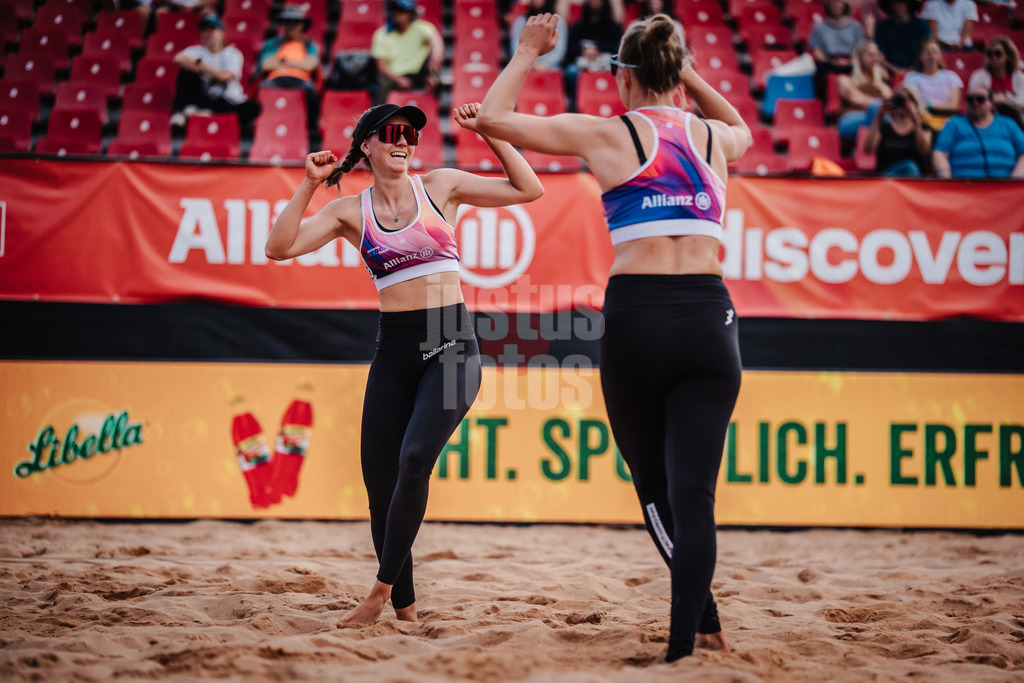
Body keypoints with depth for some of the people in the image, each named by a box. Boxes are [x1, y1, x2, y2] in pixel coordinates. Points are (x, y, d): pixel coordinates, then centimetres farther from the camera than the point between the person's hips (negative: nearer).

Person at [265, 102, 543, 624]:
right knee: (379, 479, 0)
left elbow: (529, 190, 4)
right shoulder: (351, 211, 8)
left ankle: (383, 589, -11)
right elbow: (279, 247, -1)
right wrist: (310, 185, -7)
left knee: (414, 458, -22)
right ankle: (404, 607, 15)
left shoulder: (441, 186, 5)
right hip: (394, 347, 3)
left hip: (452, 343, -3)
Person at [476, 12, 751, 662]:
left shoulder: (610, 133, 3)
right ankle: (686, 643, -13)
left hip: (637, 316, -2)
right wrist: (688, 73, 41)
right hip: (710, 316, 2)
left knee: (654, 487, 16)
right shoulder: (714, 137, 14)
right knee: (693, 493, -3)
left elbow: (492, 117, 10)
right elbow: (743, 130, 43)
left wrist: (528, 53, 22)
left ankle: (703, 625, 20)